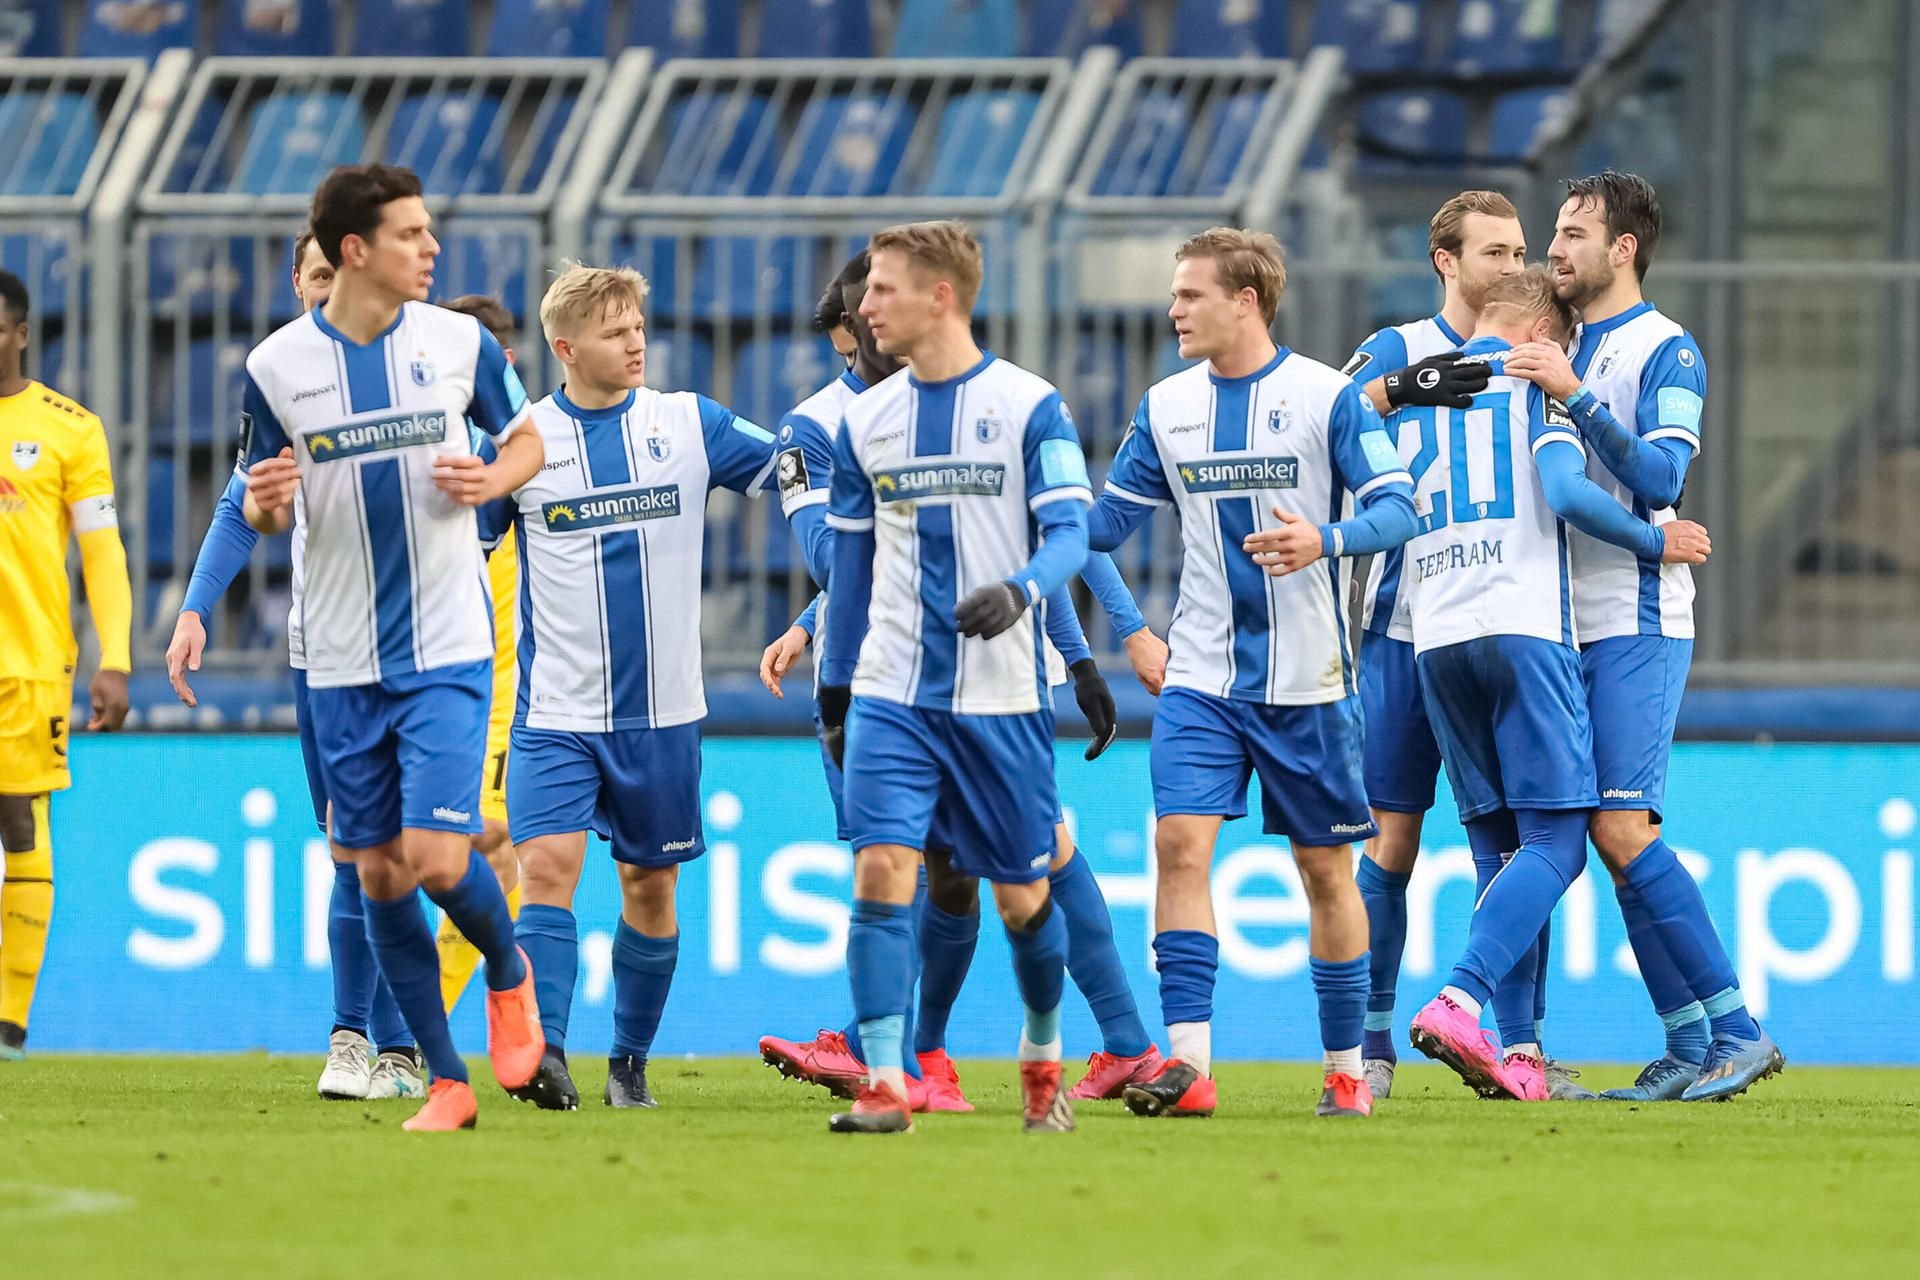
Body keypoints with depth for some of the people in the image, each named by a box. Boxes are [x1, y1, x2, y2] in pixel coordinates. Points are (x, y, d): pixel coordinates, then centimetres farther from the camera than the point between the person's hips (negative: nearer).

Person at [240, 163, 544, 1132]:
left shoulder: (459, 342, -1)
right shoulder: (277, 365, -2)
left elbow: (525, 438, 15)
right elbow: (262, 513, 8)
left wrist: (494, 478, -7)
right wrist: (264, 502, -15)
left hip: (447, 651, -1)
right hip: (341, 661, 1)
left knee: (440, 861, -12)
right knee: (380, 874, 3)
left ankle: (507, 973, 21)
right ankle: (445, 1080, 15)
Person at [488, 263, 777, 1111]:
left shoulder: (689, 424, 1)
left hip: (662, 712, 2)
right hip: (557, 713, -2)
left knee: (650, 884, 9)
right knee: (548, 864, -19)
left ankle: (630, 1062, 23)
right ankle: (543, 1050, -22)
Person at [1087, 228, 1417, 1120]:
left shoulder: (1328, 397, -6)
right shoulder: (1166, 407, 7)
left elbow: (1398, 509, -12)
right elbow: (1105, 522, 14)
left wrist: (1327, 540, -30)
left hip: (1307, 679, -3)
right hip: (1201, 678, 3)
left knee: (1324, 866, 6)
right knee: (1180, 842, -14)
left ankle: (1346, 1068, 18)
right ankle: (1188, 1061, -17)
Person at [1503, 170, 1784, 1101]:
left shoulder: (1667, 353, -6)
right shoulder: (1568, 354, 18)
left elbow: (1659, 478, -18)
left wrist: (1574, 395, -24)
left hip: (1638, 625, -8)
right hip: (1576, 630, 8)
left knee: (1623, 832, -16)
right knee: (1619, 845, 4)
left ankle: (1738, 1032, -13)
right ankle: (1693, 1049, 6)